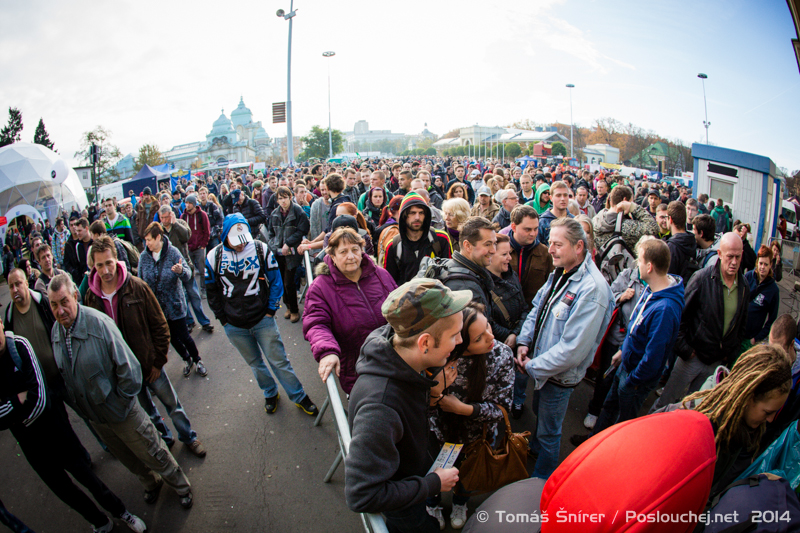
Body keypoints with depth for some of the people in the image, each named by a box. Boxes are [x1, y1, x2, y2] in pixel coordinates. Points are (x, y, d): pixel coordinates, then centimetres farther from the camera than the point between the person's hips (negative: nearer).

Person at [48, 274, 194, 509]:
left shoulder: (98, 323, -27)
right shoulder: (55, 331, -7)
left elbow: (129, 368, -24)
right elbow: (62, 375, 9)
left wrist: (121, 400, -16)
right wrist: (75, 403, 7)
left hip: (121, 412, -6)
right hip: (94, 416, 6)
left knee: (153, 454, 11)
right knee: (128, 459, 26)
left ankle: (181, 487, 36)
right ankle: (151, 483, 53)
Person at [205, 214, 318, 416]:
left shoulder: (261, 250, -9)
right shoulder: (214, 257, -5)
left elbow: (275, 281, -1)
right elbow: (211, 291, 5)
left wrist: (271, 310, -4)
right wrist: (223, 318, 4)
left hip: (262, 320, -2)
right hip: (234, 326, 2)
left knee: (279, 361, 4)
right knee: (255, 363, 19)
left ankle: (299, 397, 20)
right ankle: (270, 394, 41)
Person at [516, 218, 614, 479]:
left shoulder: (592, 289, -31)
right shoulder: (559, 273, -2)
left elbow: (572, 349, -31)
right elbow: (537, 308, 11)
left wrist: (533, 367, -21)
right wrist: (524, 341, -4)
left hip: (560, 376, -7)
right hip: (542, 366, 8)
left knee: (548, 431, 14)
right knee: (539, 412, 31)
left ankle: (541, 480, 39)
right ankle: (534, 449, 58)